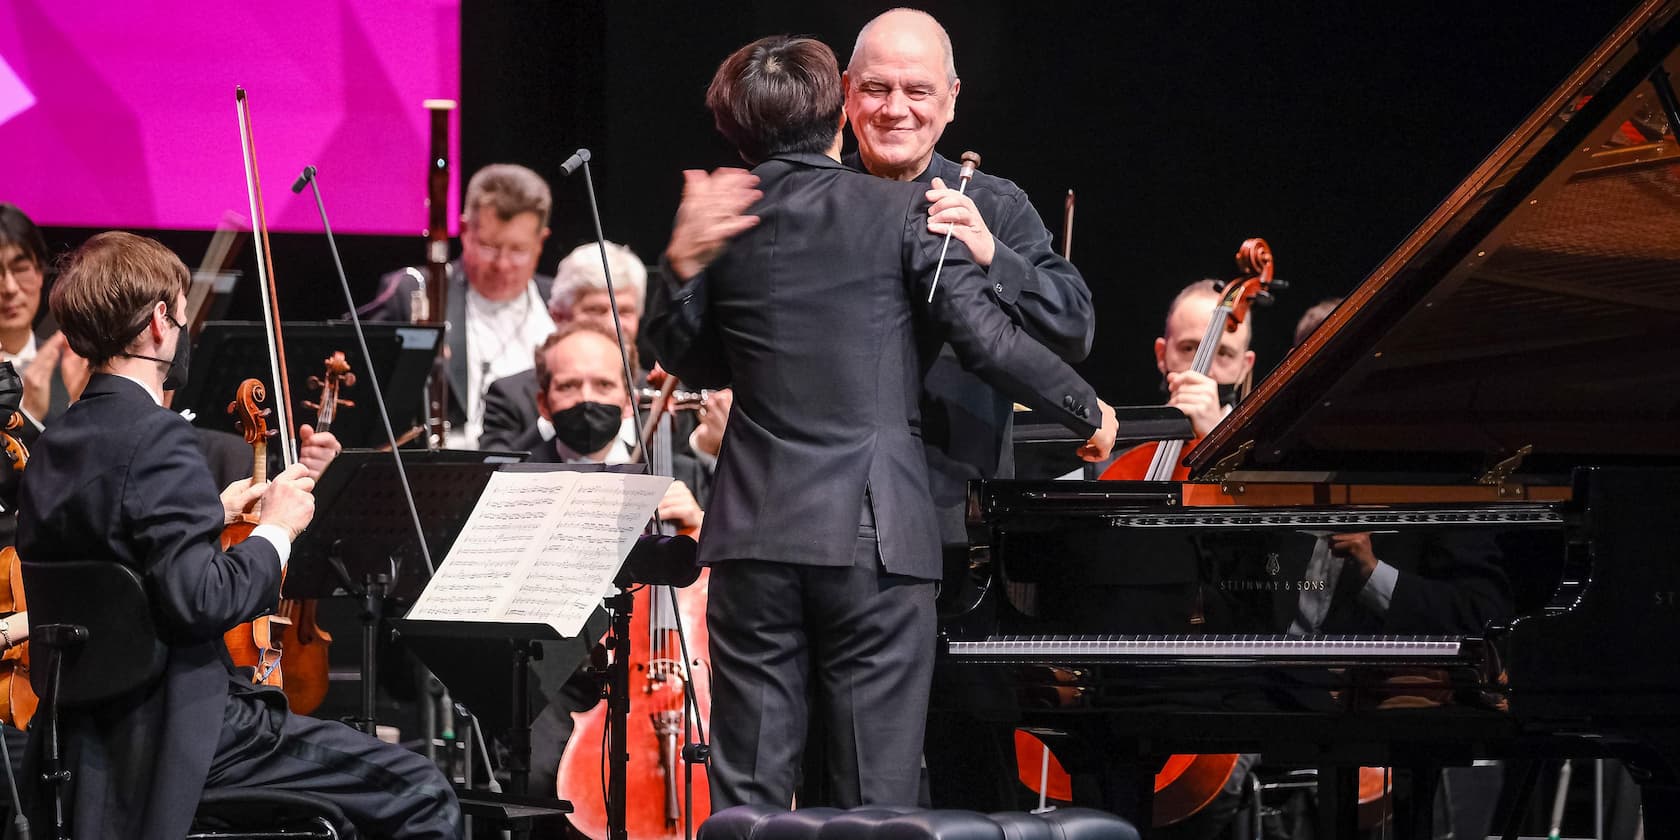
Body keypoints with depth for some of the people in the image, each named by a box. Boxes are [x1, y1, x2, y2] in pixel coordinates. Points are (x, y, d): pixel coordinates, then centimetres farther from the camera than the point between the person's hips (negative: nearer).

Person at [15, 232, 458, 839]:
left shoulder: (53, 447, 9)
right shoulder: (158, 437, -19)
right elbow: (198, 599, -27)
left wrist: (212, 515, 19)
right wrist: (275, 530, -12)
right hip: (184, 732, -10)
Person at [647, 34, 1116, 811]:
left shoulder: (724, 229, 7)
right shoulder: (901, 212, -3)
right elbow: (986, 340, -7)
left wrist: (681, 265, 16)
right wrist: (1088, 411, 7)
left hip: (754, 538, 3)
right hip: (873, 538, -3)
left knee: (747, 795, 6)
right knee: (879, 795, 0)